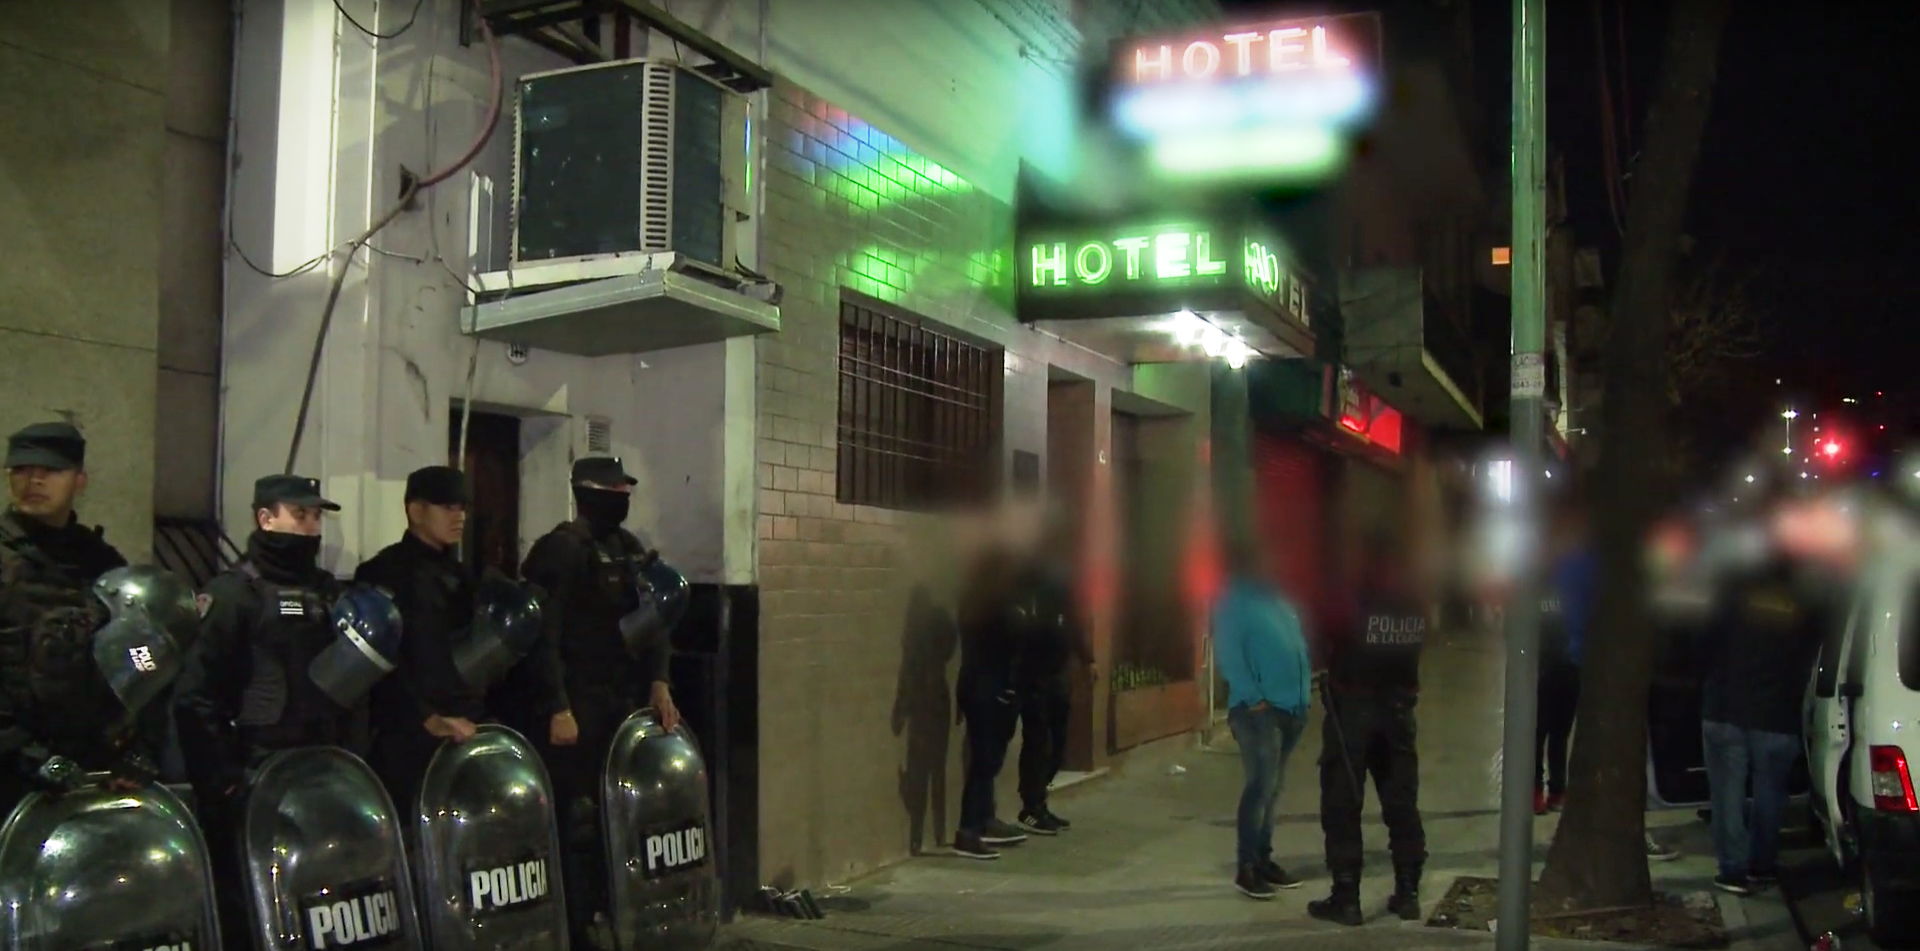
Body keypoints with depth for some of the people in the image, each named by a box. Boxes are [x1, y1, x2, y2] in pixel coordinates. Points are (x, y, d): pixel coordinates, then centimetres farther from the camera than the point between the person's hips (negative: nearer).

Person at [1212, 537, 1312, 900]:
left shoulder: (1278, 601, 19)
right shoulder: (1233, 603, -4)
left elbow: (1299, 649, 21)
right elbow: (1228, 656, -13)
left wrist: (1306, 692, 10)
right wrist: (1253, 698, -19)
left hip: (1292, 707, 8)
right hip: (1259, 708, -8)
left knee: (1273, 787, 12)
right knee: (1261, 785, -11)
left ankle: (1263, 859, 20)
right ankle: (1246, 868, -5)